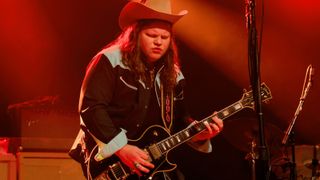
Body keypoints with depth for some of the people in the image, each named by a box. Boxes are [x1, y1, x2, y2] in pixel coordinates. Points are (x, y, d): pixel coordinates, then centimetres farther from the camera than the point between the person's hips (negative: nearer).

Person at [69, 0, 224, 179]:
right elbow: (90, 108, -15)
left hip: (155, 163, 6)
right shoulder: (110, 62, -8)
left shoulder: (172, 75, 13)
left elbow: (180, 118, 15)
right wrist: (121, 148, -21)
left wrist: (198, 132, -7)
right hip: (111, 162, -6)